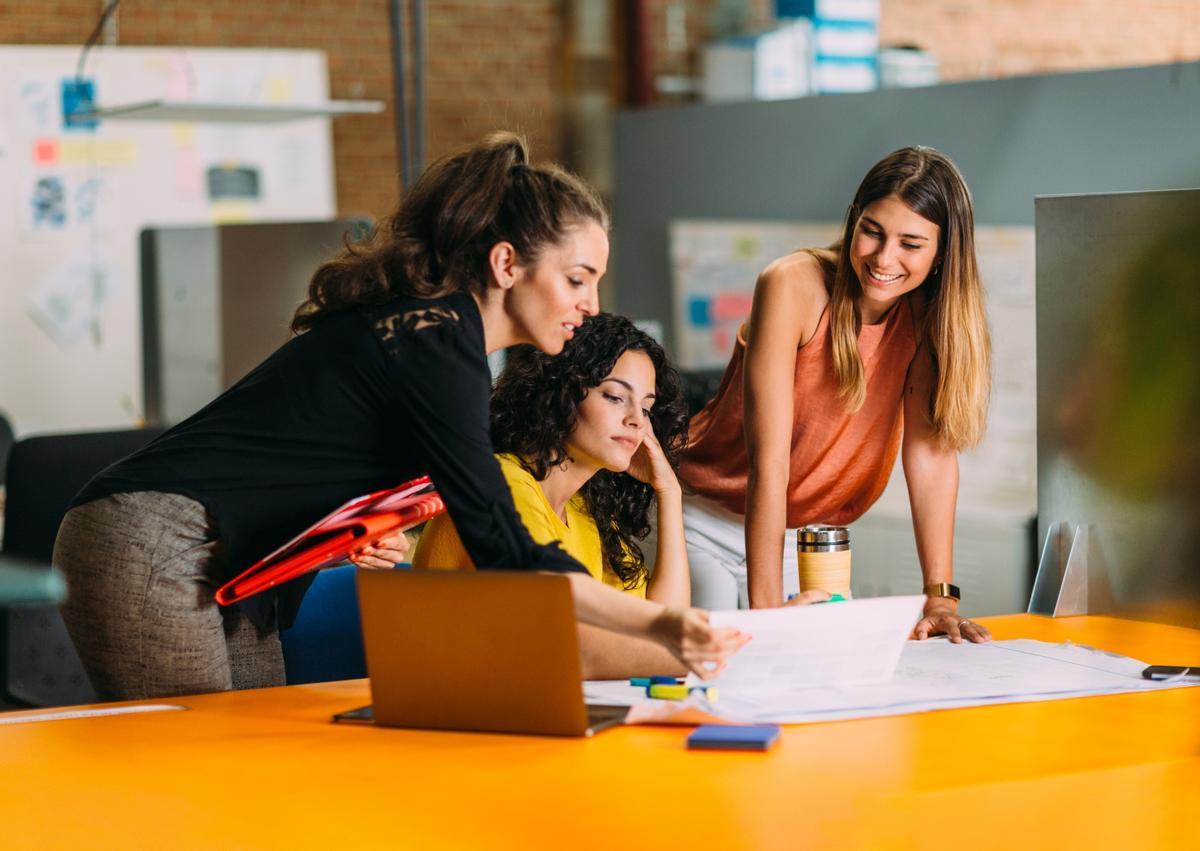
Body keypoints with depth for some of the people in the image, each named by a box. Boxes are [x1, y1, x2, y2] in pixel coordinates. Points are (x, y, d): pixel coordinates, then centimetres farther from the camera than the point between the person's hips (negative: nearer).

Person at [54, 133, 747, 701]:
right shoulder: (437, 345, -18)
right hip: (155, 547, -10)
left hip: (226, 572, 10)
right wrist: (656, 626, -31)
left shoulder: (424, 322, 12)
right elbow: (500, 550, -24)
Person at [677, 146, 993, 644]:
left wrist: (939, 597, -22)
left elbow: (931, 451, -13)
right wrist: (765, 609, -33)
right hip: (711, 531, -4)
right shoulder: (795, 286, -23)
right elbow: (769, 461, -28)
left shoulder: (929, 310, -9)